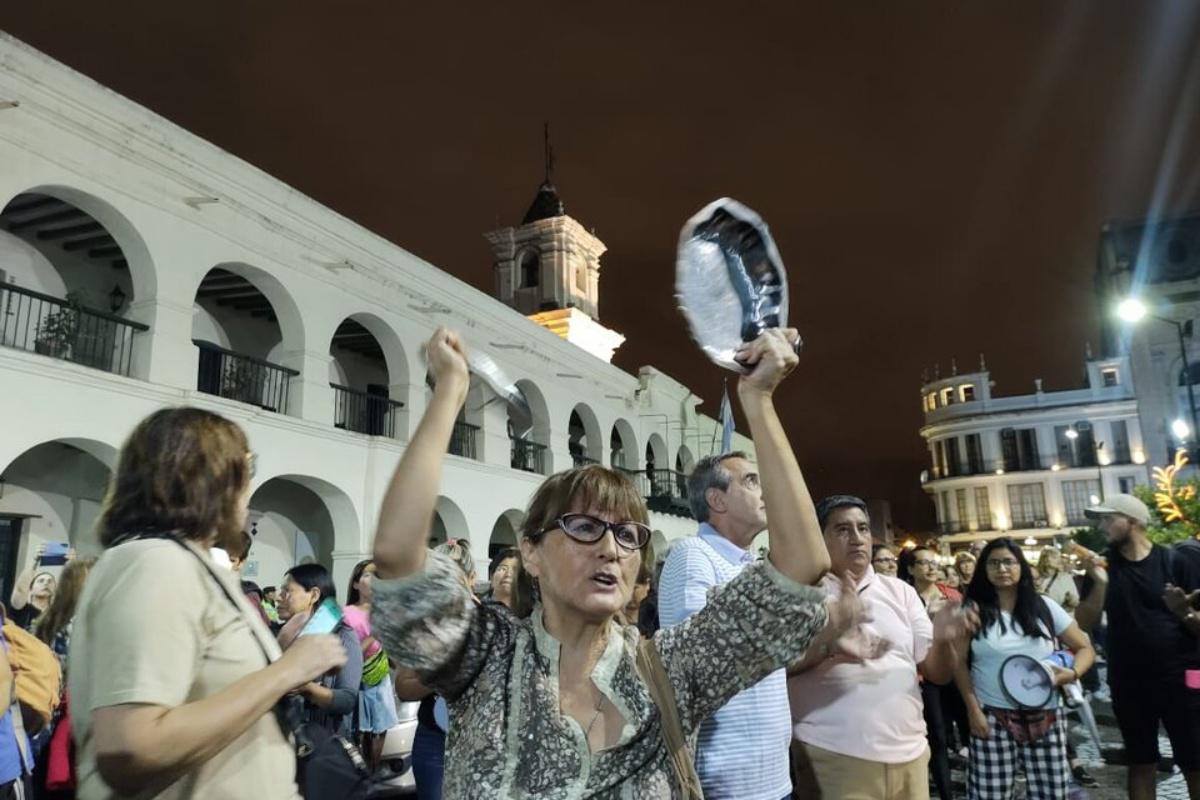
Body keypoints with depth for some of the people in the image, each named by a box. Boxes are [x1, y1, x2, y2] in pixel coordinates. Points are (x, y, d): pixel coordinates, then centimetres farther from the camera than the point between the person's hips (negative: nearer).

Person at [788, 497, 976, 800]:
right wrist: (828, 646, -29)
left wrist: (942, 640, -13)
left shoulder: (901, 591, 10)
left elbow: (937, 672, 9)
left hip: (909, 754, 5)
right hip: (833, 757, -4)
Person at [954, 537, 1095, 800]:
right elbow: (959, 663, 2)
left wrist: (1073, 673, -10)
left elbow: (1085, 648, 10)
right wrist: (973, 710, -4)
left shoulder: (1044, 606, 5)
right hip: (993, 718, -2)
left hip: (1045, 717, 2)